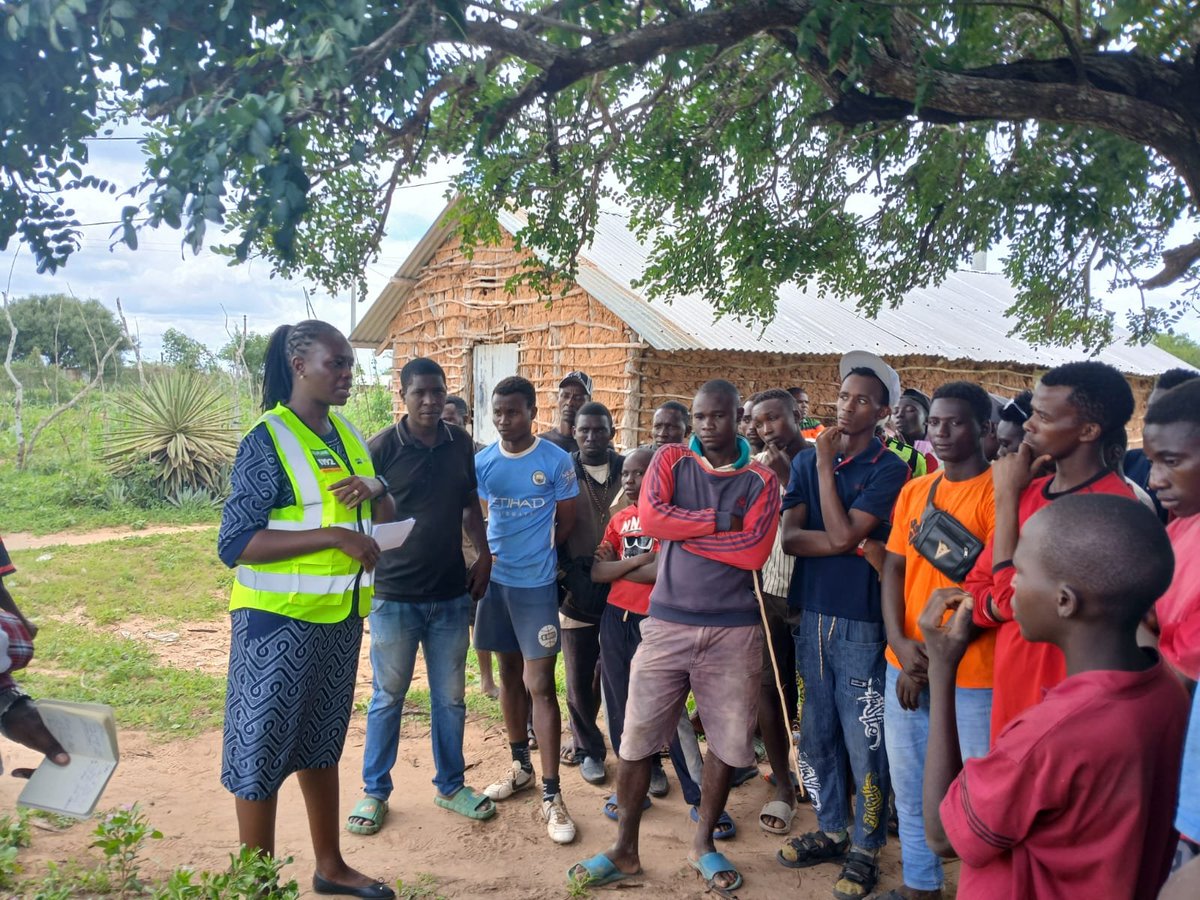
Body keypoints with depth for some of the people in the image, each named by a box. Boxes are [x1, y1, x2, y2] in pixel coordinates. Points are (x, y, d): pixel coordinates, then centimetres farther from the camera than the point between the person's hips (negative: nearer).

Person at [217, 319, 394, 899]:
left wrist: (375, 491, -7)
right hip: (279, 619, -7)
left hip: (339, 617, 7)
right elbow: (234, 544, -19)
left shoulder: (348, 435, 8)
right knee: (263, 751, 4)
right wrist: (332, 536, -26)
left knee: (320, 743, 19)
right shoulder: (267, 440, -14)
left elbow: (387, 518, 16)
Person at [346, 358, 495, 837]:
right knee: (387, 697, 10)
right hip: (395, 595, -4)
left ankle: (450, 785, 32)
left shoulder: (461, 444, 3)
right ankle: (374, 792, 27)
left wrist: (484, 554, 3)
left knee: (450, 697, 15)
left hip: (451, 595, 4)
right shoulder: (382, 447, -10)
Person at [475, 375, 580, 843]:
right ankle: (520, 766, 33)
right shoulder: (481, 461, 1)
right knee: (509, 674, 16)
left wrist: (535, 553, 0)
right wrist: (488, 556, -6)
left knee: (539, 684, -5)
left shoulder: (556, 461, -10)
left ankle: (552, 796, 3)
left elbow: (566, 522, -2)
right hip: (494, 578, 4)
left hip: (537, 583, -4)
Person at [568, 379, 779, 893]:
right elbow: (649, 517, -13)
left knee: (727, 742, 10)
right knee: (636, 739, 4)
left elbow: (755, 551, -13)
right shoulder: (671, 460, 4)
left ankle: (702, 845, 30)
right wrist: (718, 521, -12)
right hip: (667, 624, 0)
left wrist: (682, 533, -10)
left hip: (733, 631, 0)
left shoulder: (760, 480, 2)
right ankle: (625, 849, 21)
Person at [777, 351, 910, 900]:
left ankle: (865, 849, 20)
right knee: (817, 735, 15)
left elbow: (842, 533, -18)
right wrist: (853, 544, -17)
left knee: (864, 743, 2)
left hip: (862, 623, -5)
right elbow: (789, 537, -3)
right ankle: (831, 830, 32)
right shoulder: (807, 460, 7)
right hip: (813, 616, 5)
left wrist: (825, 464, -11)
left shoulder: (889, 470, -7)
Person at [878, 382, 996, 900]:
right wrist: (900, 644, -6)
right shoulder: (913, 491, 9)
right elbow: (893, 570, 8)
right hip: (905, 666, 6)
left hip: (972, 672, -6)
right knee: (910, 788, 17)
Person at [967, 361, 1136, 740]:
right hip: (1008, 687, 7)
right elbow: (976, 587, 9)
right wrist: (997, 607, -14)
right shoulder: (1030, 492, 6)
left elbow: (1014, 596, -21)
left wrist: (1007, 495, -13)